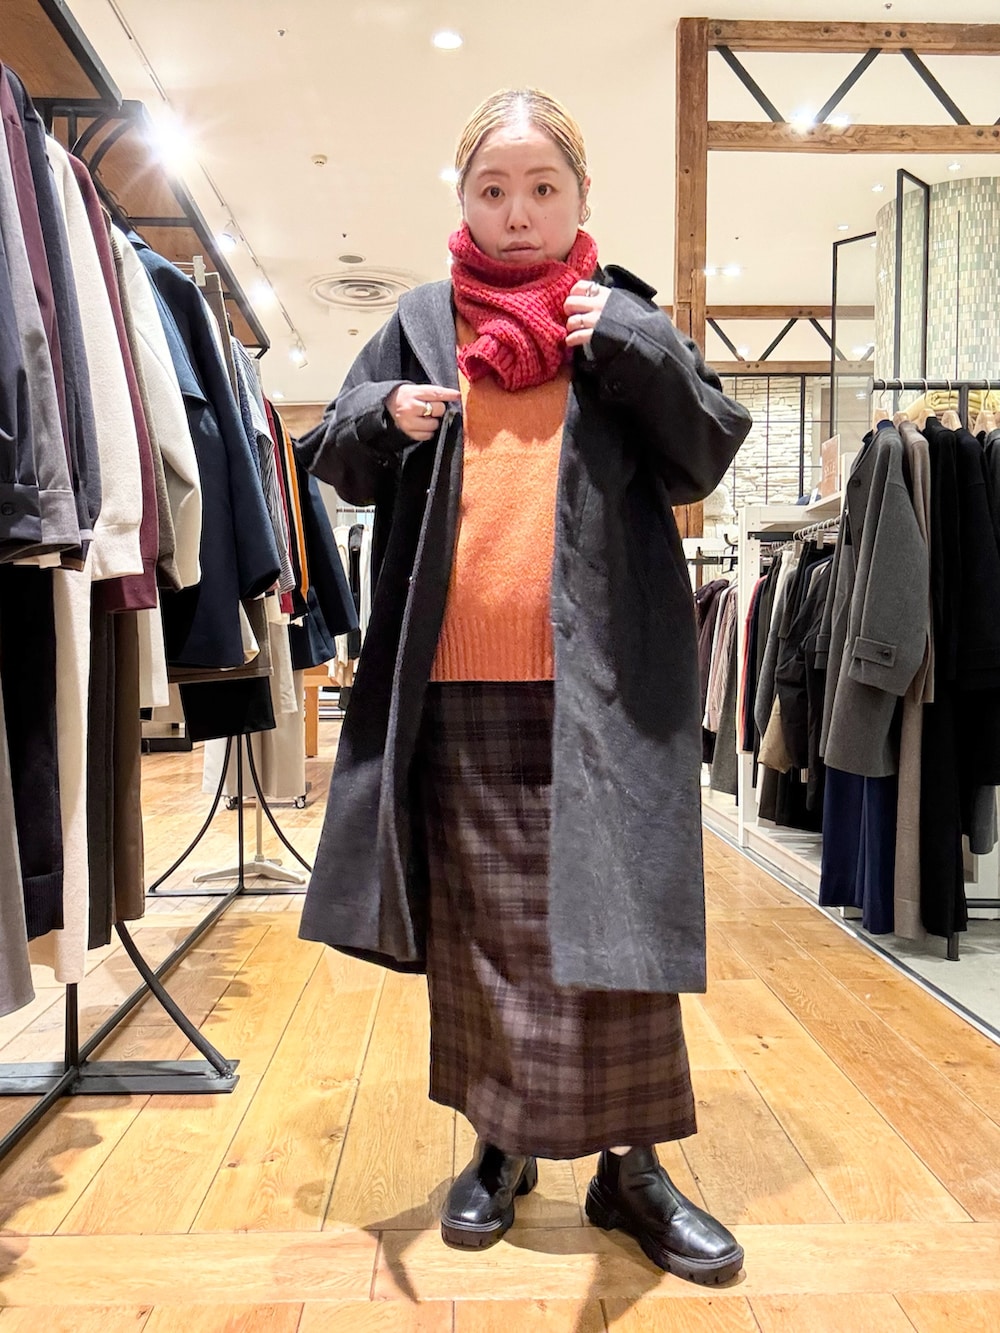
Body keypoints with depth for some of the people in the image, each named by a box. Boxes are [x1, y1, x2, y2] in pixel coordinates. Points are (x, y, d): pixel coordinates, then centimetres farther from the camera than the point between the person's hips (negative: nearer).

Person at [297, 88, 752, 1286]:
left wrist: (633, 354, -8)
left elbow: (699, 464, 5)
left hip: (598, 681, -1)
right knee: (479, 922, 10)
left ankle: (629, 1165, 19)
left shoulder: (625, 317, 10)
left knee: (610, 912, 3)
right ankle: (501, 1142, 28)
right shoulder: (420, 323, 13)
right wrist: (387, 419, -6)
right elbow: (335, 461, 14)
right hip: (456, 681, 2)